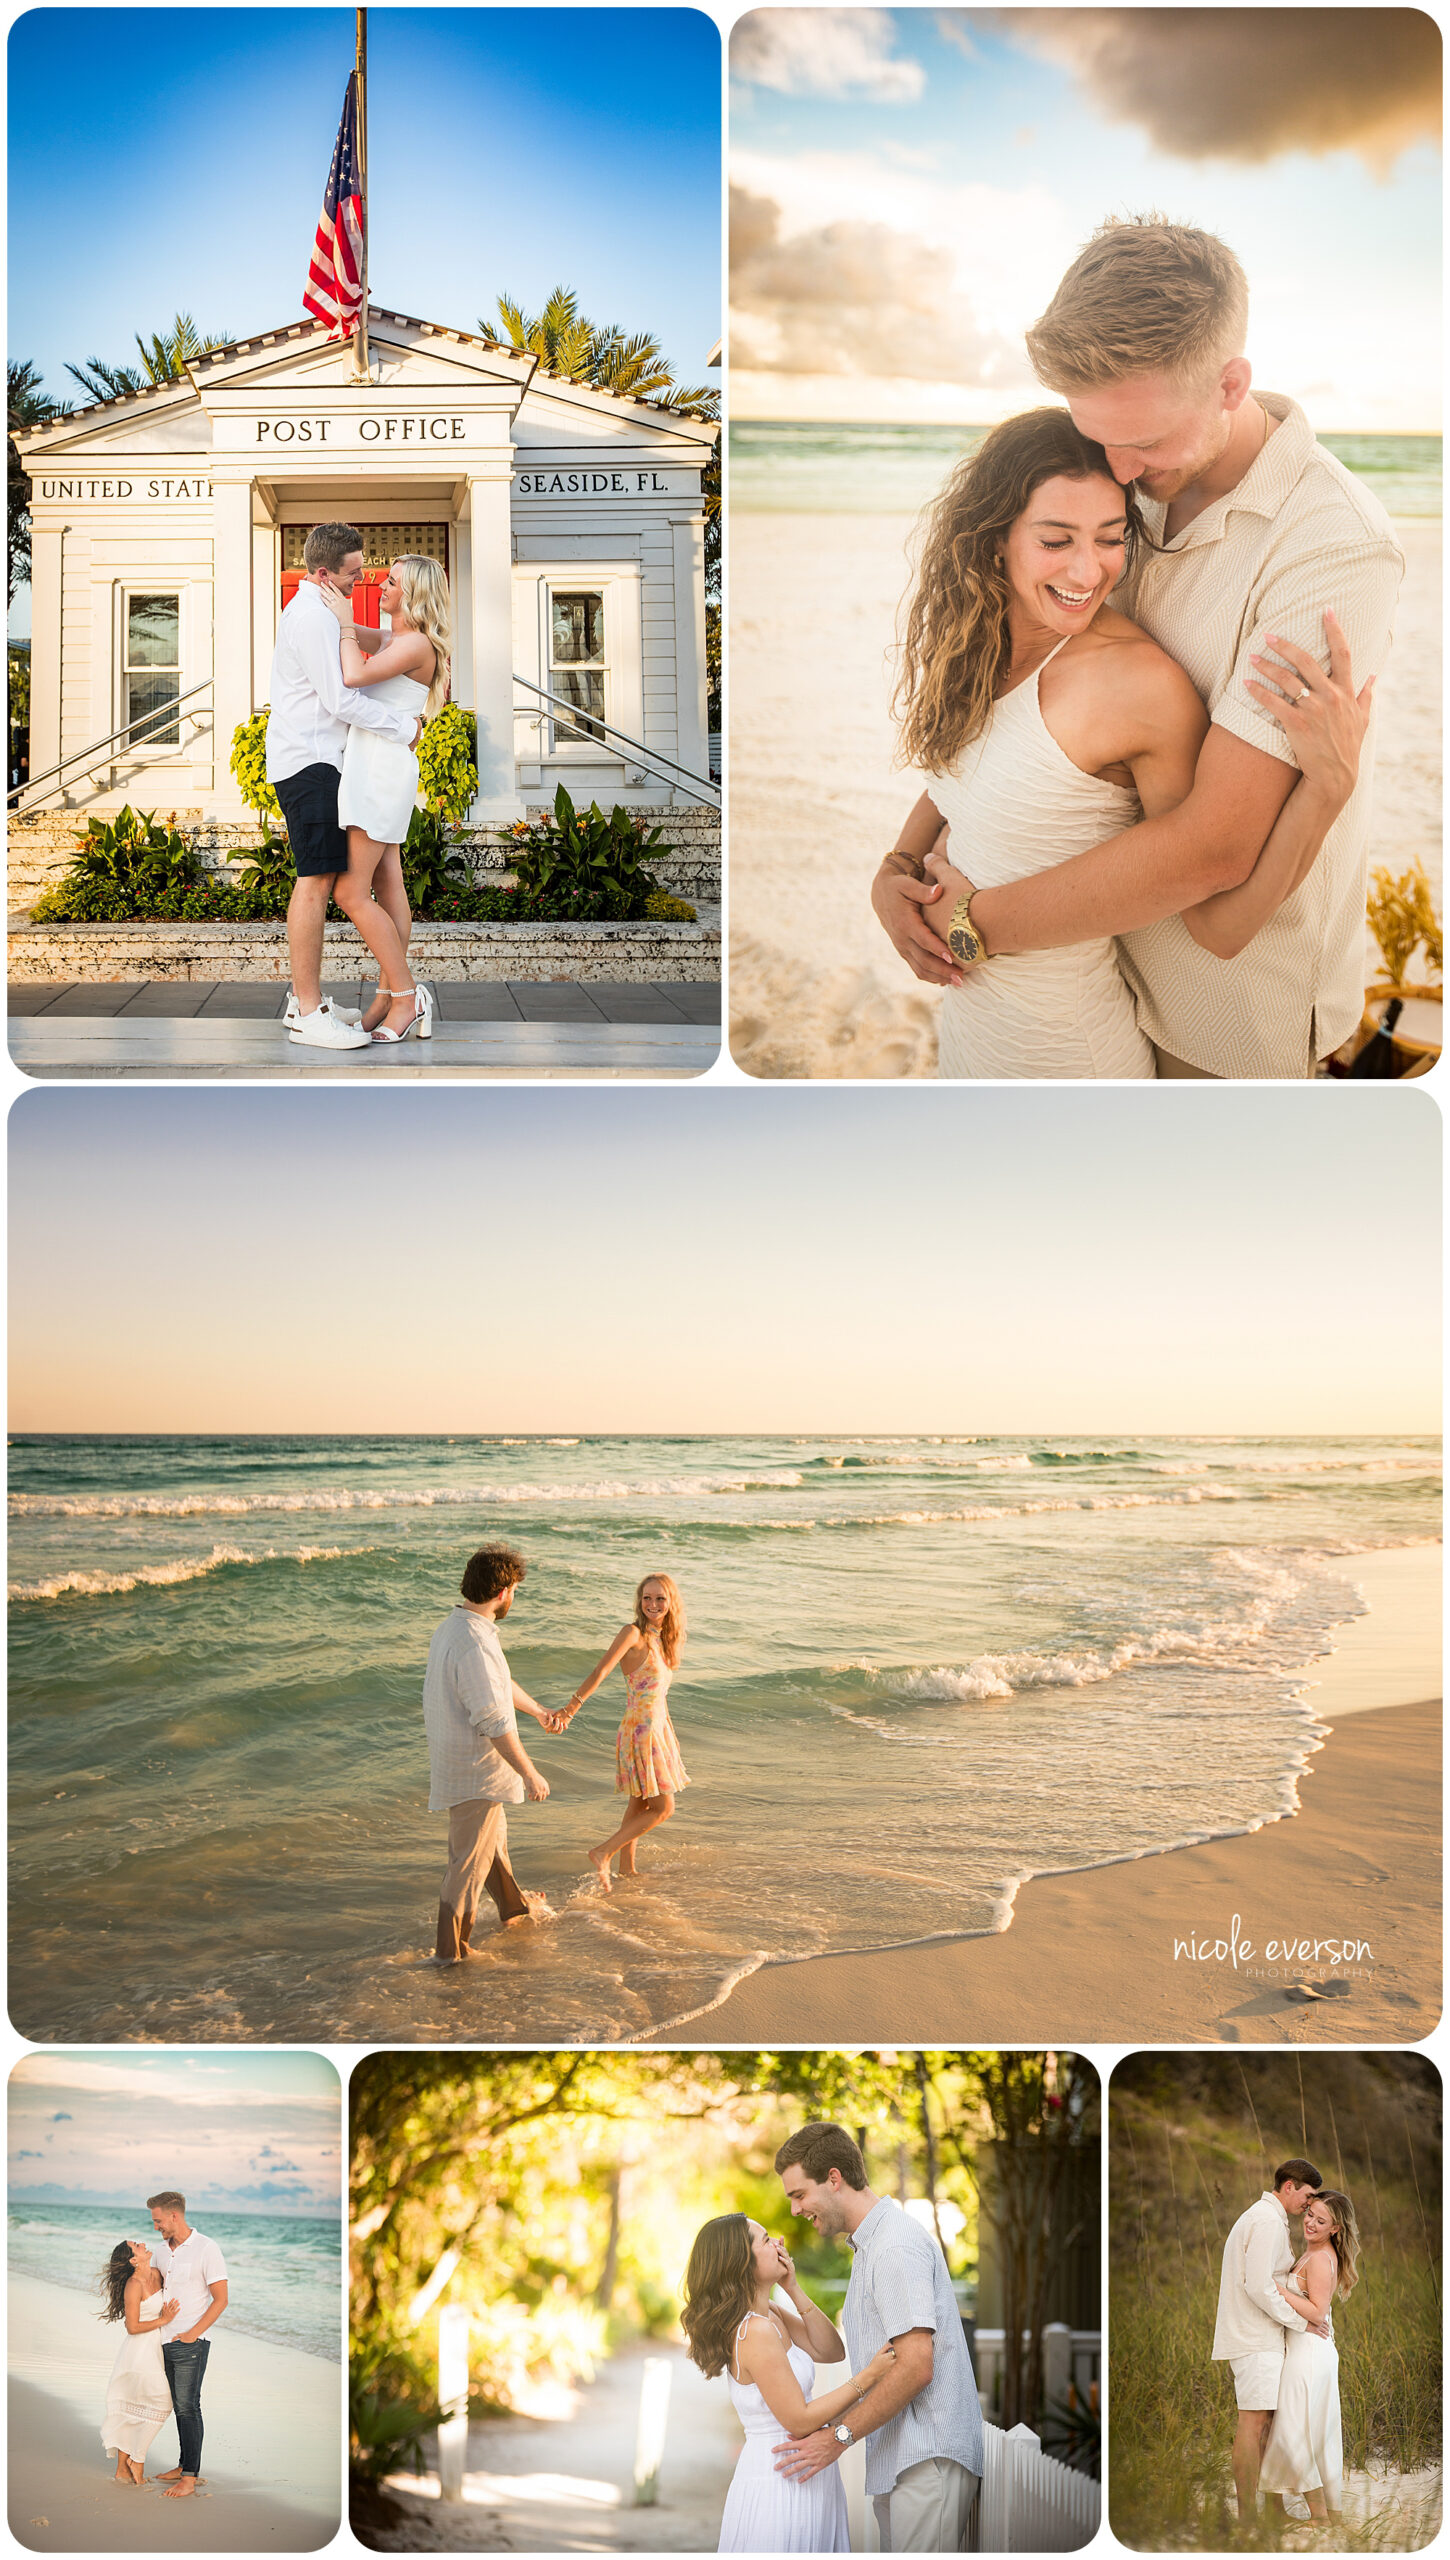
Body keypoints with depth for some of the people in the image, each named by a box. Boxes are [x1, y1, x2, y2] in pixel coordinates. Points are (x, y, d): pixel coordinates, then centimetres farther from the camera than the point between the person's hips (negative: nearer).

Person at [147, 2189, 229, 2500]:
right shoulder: (161, 2249, 8)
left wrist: (192, 2333, -15)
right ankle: (185, 2465, 22)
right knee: (179, 2406, 12)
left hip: (191, 2342, -7)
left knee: (188, 2406, -7)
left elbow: (220, 2299, -12)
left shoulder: (206, 2249, -13)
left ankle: (190, 2478, -4)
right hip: (166, 2340, 7)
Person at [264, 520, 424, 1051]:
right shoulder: (312, 616, -14)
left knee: (319, 879, 12)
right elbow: (340, 701, -18)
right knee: (316, 880, -13)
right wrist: (405, 727, -8)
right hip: (309, 762, -11)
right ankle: (308, 1014, -15)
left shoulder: (314, 610, 20)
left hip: (313, 761, 11)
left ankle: (305, 1000, 16)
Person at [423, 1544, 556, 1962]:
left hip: (456, 1761, 10)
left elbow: (501, 1685, 23)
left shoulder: (454, 1628, 5)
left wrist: (539, 1712, 37)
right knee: (471, 1858, 2)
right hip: (475, 1771, -10)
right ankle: (451, 1947, 12)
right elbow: (494, 1723, -28)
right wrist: (530, 1775, -19)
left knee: (493, 1835, 27)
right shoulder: (474, 1645, -29)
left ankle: (513, 1906, 45)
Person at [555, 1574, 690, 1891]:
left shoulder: (660, 1638, 9)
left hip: (657, 1727, 8)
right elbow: (601, 1671, -24)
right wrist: (570, 1709, -32)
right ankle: (603, 1853, -4)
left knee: (641, 1804, 16)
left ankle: (627, 1867, 26)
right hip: (640, 1730, -8)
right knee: (663, 1808, -7)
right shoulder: (633, 1633, -15)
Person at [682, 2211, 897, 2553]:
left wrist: (793, 2289, -2)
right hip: (779, 2485, -9)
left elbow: (831, 2351, 6)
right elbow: (800, 2420, -21)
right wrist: (868, 2377, -19)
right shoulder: (756, 2331, -23)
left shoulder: (772, 2313, 6)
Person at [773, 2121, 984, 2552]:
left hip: (927, 2459, -10)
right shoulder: (869, 2245, 20)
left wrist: (841, 2435, -15)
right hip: (897, 2460, 10)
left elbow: (916, 2367, -20)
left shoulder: (896, 2245, -14)